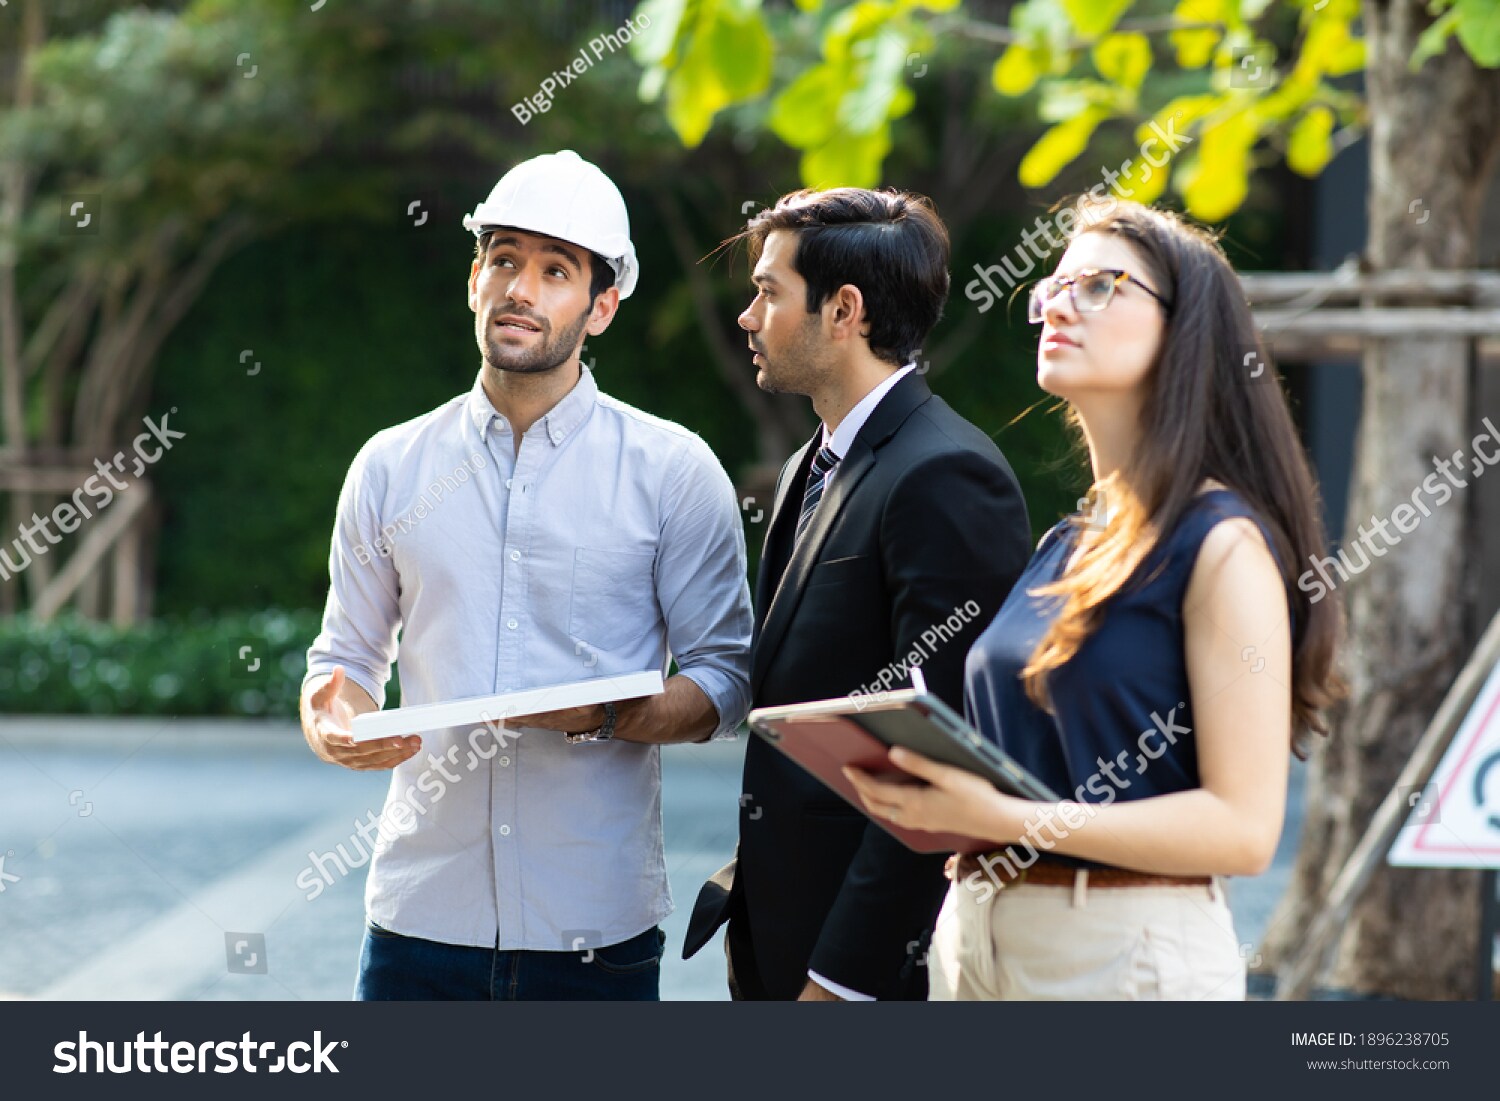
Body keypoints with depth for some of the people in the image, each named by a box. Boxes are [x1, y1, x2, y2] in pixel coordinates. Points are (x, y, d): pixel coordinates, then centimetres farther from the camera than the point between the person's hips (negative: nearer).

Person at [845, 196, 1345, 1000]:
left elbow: (1243, 825, -16)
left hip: (1129, 953, -7)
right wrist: (930, 786, -1)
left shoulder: (1223, 546, -10)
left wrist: (1003, 817, -21)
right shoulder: (1065, 545, 13)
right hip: (978, 934, 7)